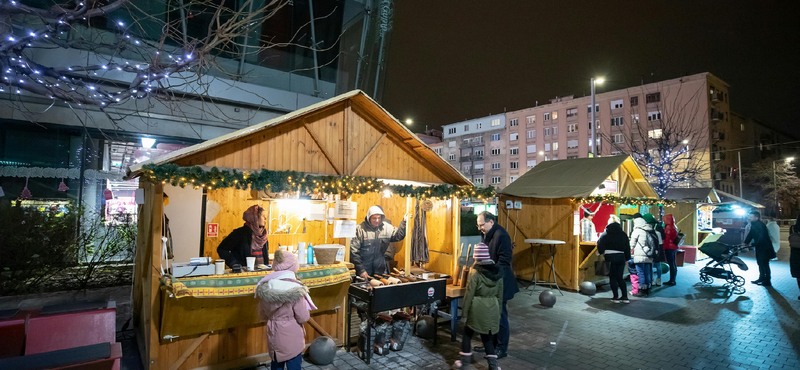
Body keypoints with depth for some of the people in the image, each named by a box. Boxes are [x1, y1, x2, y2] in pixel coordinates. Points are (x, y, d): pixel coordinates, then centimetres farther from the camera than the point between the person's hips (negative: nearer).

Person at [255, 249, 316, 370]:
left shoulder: (264, 289, -8)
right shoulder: (296, 290, -23)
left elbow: (264, 315, 5)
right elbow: (303, 317, -17)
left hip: (274, 335, 5)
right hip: (292, 336, -5)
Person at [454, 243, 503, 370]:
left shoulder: (475, 273, -15)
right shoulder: (498, 272, 0)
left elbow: (469, 295, -12)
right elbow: (500, 295, 7)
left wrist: (465, 313, -4)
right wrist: (498, 311, 17)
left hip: (477, 308, -4)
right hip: (492, 309, 4)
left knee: (467, 334, 15)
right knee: (487, 337, 17)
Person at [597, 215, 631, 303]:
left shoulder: (605, 234, -4)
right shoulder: (623, 234, 7)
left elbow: (600, 245, -8)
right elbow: (627, 247, 10)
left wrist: (601, 252, 8)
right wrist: (627, 258, 16)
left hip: (610, 257, -4)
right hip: (621, 257, 4)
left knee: (613, 277, 6)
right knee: (620, 277, 13)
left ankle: (616, 297, 7)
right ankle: (625, 297, 12)